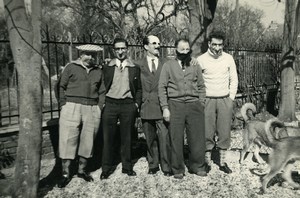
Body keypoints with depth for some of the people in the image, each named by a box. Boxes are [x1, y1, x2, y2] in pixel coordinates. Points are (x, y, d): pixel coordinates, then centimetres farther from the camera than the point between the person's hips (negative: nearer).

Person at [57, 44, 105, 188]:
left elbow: (101, 92, 16)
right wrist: (63, 104, -3)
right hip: (72, 107, -3)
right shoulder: (71, 68, 8)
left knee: (88, 140, 6)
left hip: (92, 110, 3)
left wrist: (99, 107, 5)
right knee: (68, 139, -4)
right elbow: (61, 87, 5)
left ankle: (82, 170, 21)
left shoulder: (98, 71, 16)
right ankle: (65, 173, 4)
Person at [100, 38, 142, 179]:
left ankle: (127, 166, 21)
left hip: (128, 105, 0)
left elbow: (139, 89, 12)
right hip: (110, 104, 0)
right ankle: (107, 168, 15)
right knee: (108, 137, 3)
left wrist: (137, 104, 1)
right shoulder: (107, 67, 7)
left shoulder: (134, 68, 8)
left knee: (126, 137, 7)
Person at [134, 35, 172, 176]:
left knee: (164, 138, -4)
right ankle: (153, 165, 24)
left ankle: (166, 166, 9)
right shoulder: (138, 65, 6)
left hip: (162, 106, -1)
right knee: (150, 139, 10)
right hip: (146, 106, 1)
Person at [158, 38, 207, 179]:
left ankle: (197, 166, 20)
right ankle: (178, 169, 15)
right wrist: (165, 108, -4)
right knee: (176, 139, 1)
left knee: (197, 138, 2)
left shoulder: (195, 66, 14)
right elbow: (162, 87, 3)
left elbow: (201, 87, 15)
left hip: (194, 105, 2)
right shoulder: (168, 66, 7)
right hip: (175, 104, -2)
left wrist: (201, 104, 5)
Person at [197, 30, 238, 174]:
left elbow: (234, 80, 9)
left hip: (225, 100, 2)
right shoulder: (201, 59, -3)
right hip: (207, 101, -2)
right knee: (207, 133, 1)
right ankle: (207, 162, 14)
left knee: (224, 132, 5)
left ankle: (223, 162, 17)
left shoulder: (228, 58, 3)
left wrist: (231, 98, 3)